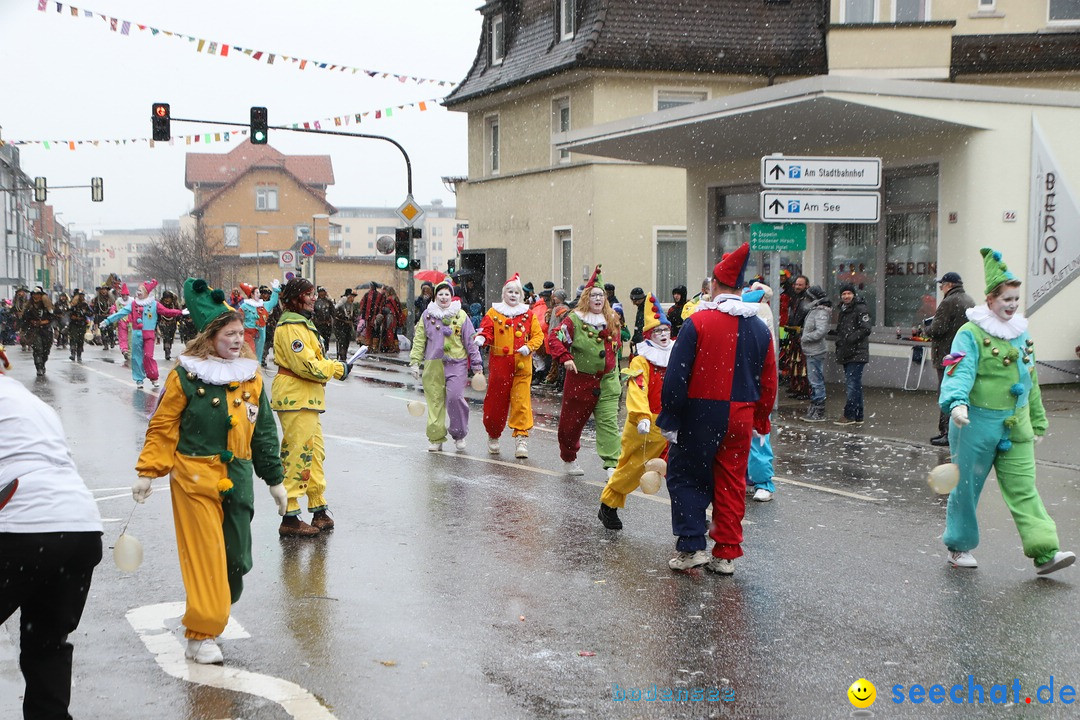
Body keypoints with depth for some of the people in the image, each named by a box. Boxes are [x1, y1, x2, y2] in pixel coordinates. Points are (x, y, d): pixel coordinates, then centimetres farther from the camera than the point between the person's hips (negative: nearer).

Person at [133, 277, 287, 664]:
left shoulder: (252, 376, 8)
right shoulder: (186, 376, -6)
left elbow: (263, 431, 14)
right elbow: (162, 427, -2)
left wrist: (274, 479, 15)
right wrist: (147, 472, -7)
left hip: (238, 479, 5)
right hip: (194, 479, -5)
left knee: (237, 558, 6)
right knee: (204, 556, -4)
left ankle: (208, 617, 27)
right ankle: (200, 636, 6)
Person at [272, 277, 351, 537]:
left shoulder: (302, 323, 19)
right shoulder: (290, 326, -15)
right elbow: (306, 365, -22)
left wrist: (334, 366, 4)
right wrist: (338, 369, -11)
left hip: (306, 399, 11)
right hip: (295, 399, -11)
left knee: (315, 454, 15)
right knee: (298, 456, -8)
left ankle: (319, 511, 24)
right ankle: (290, 518, -4)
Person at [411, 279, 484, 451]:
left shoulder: (461, 315, 5)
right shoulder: (427, 315, 10)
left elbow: (470, 341, 7)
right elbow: (419, 340, 13)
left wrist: (477, 365, 6)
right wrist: (415, 362, 7)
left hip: (457, 363, -2)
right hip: (433, 365, 2)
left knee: (455, 397, -15)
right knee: (435, 401, 1)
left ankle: (459, 434, 3)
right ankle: (436, 438, 11)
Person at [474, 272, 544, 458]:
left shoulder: (528, 314, 10)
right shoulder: (494, 312, 7)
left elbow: (538, 335, 8)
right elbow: (486, 330, 0)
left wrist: (529, 347, -10)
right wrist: (481, 338, -22)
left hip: (522, 365, 0)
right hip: (499, 364, 0)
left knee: (521, 401, -7)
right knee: (496, 401, 5)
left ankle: (521, 438, -2)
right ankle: (493, 436, 26)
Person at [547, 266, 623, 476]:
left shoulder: (612, 320, 7)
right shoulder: (574, 319, -8)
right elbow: (554, 338, -12)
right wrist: (565, 358, -23)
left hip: (607, 381, 3)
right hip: (580, 380, -3)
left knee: (609, 422, -8)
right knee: (572, 421, 10)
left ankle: (612, 464, -13)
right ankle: (568, 459, 32)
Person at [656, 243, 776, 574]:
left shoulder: (698, 321, -11)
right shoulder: (759, 327, 5)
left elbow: (677, 375, -13)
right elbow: (768, 381, 10)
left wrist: (668, 419, -8)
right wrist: (761, 420, 19)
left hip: (700, 415, -4)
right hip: (740, 417, 5)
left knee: (685, 476, 8)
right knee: (732, 483, 11)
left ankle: (691, 546, 2)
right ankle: (726, 554, 15)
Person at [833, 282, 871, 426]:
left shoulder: (860, 309, -9)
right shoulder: (843, 310, 19)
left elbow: (865, 329, -18)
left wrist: (850, 339, -22)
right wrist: (839, 341, 14)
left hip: (857, 354, -9)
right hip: (847, 355, 9)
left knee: (852, 385, -11)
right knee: (855, 386, 12)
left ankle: (849, 416, -10)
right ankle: (857, 417, 17)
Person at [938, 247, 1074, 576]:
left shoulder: (1021, 333, 12)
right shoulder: (971, 333, -9)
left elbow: (1030, 380, 20)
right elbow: (960, 371, -23)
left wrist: (1038, 421, 24)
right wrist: (957, 401, -42)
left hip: (1015, 426, 5)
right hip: (977, 422, -5)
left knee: (1023, 488, -1)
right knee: (967, 486, 6)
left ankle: (1044, 551, -6)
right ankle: (959, 546, 22)